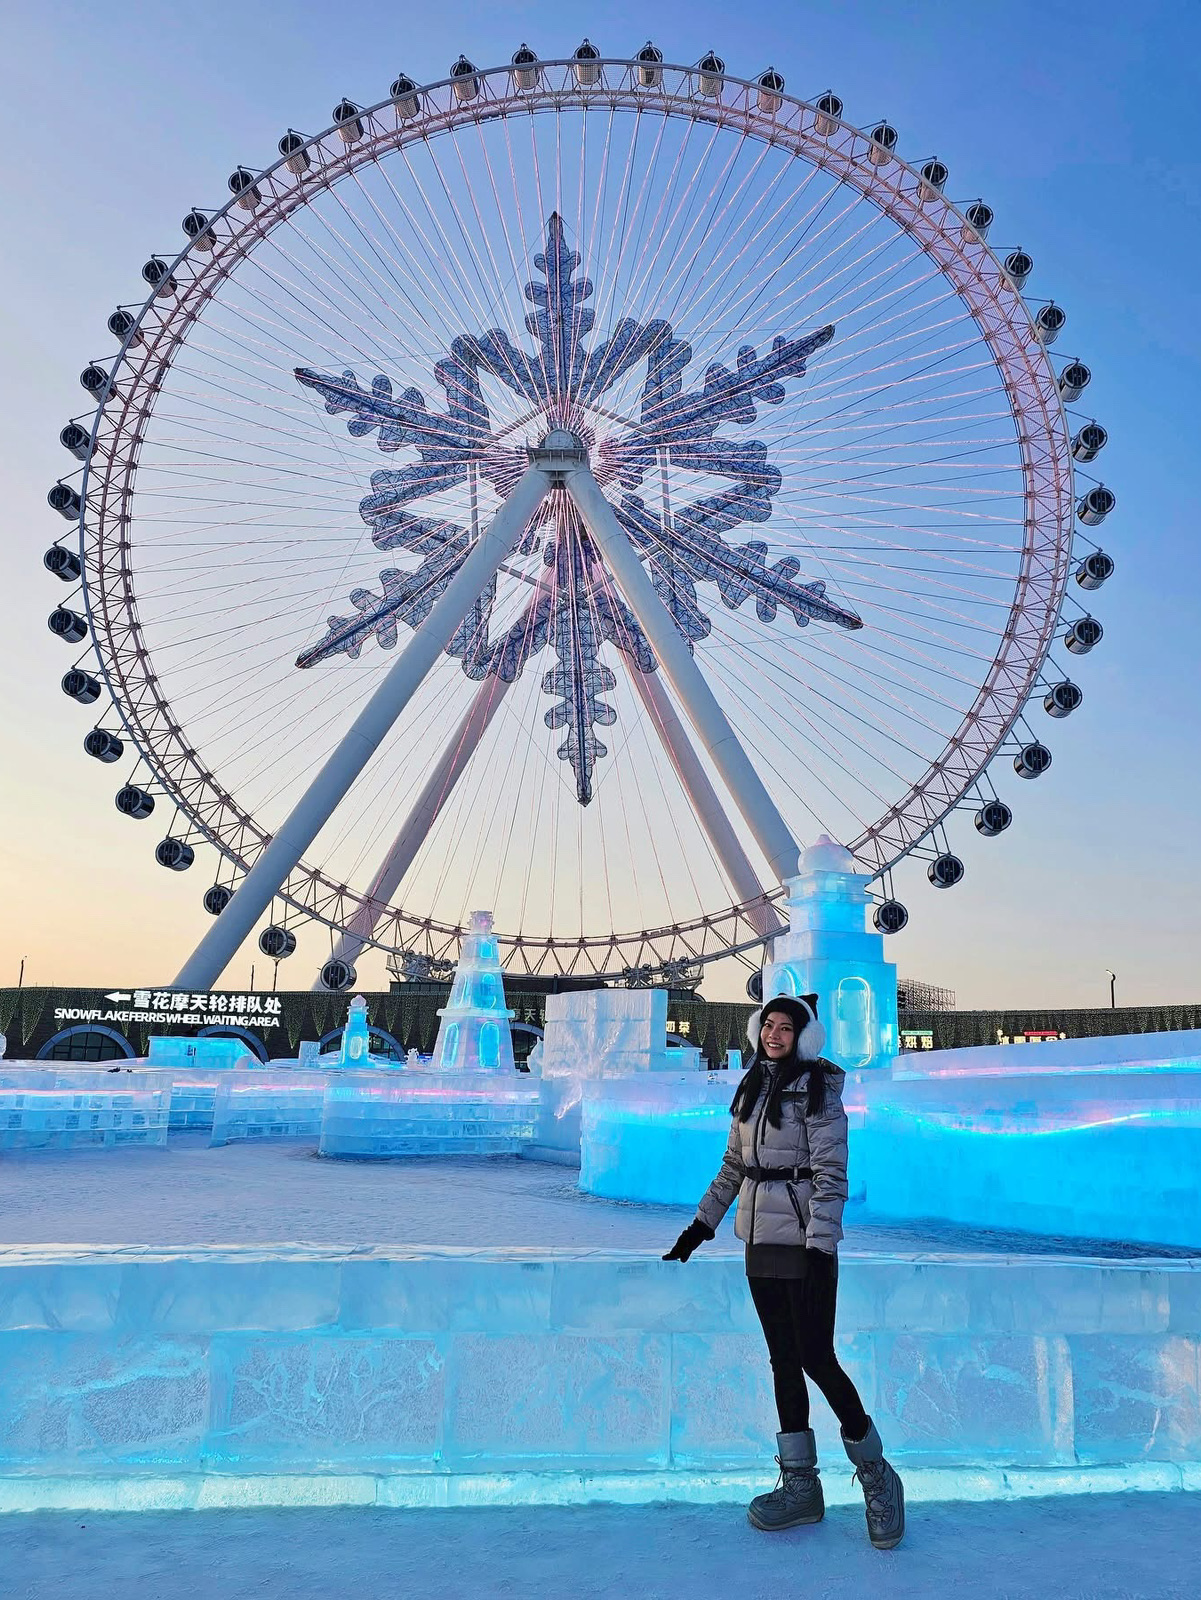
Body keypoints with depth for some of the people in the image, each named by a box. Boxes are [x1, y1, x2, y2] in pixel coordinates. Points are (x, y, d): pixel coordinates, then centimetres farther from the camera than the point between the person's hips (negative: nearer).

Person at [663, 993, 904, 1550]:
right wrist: (698, 1228, 17)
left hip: (804, 1240, -6)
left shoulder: (818, 1089, -10)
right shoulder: (751, 1087, 11)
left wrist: (820, 1251, -20)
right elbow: (733, 1166, 18)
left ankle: (875, 1473, 13)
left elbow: (830, 1175, -14)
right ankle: (800, 1487, 16)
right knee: (783, 1358, 9)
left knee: (816, 1357, -6)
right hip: (760, 1241, 7)